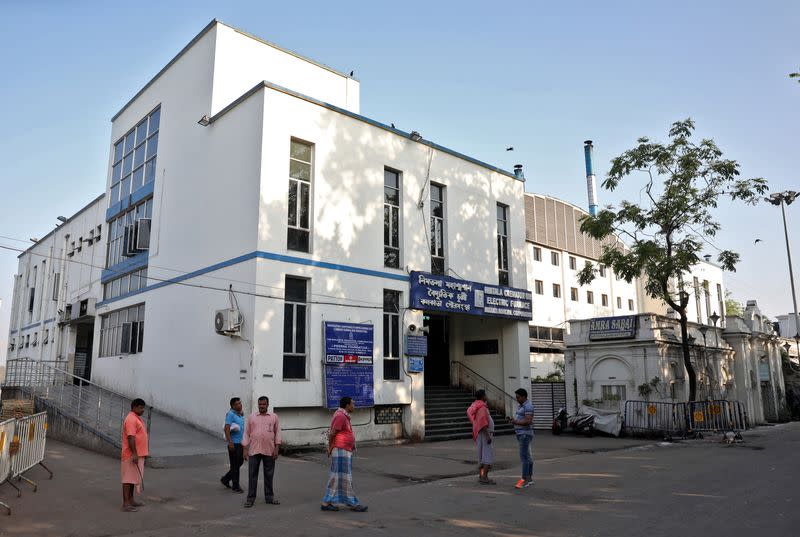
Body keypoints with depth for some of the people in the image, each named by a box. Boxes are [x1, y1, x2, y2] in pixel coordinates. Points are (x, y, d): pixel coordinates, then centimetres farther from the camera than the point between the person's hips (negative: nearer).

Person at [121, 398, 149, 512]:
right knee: (128, 478, -7)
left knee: (133, 478, 15)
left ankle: (130, 500, 24)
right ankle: (126, 504, -6)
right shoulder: (131, 419, -17)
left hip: (138, 454, 10)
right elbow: (130, 437, -24)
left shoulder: (137, 418, 15)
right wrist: (134, 454, -27)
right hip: (132, 455, -10)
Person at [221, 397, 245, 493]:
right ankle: (235, 486, 10)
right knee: (235, 465, 0)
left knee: (240, 462, 14)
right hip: (234, 443, -8)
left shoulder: (241, 414, 12)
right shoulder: (230, 414, -13)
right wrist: (230, 442, -26)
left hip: (241, 443, 8)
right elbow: (227, 429, -19)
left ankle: (226, 479, 29)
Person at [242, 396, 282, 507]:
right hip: (254, 451, 0)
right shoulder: (251, 417, 7)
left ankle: (269, 496, 18)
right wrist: (245, 449, 0)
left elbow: (277, 433, 5)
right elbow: (246, 433, 6)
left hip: (269, 451, 0)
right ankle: (250, 498, 11)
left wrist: (276, 449, -3)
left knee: (269, 475, 8)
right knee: (252, 475, 3)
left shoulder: (274, 417, 7)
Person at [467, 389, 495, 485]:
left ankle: (481, 477, 16)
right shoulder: (482, 407, -18)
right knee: (488, 456, -9)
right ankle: (484, 478, -12)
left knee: (481, 456, 13)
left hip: (479, 434, 10)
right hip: (484, 434, -10)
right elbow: (483, 423, -26)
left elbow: (468, 411, 30)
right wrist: (488, 436, -26)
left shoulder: (474, 406, 10)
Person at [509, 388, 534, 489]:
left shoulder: (528, 406, -16)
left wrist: (515, 422, -19)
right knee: (527, 456, 11)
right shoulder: (522, 406, 16)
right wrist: (513, 419, 4)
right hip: (521, 434, 10)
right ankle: (530, 479, 16)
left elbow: (528, 421, -24)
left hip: (525, 434, -10)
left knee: (524, 457, -12)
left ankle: (524, 480, -12)